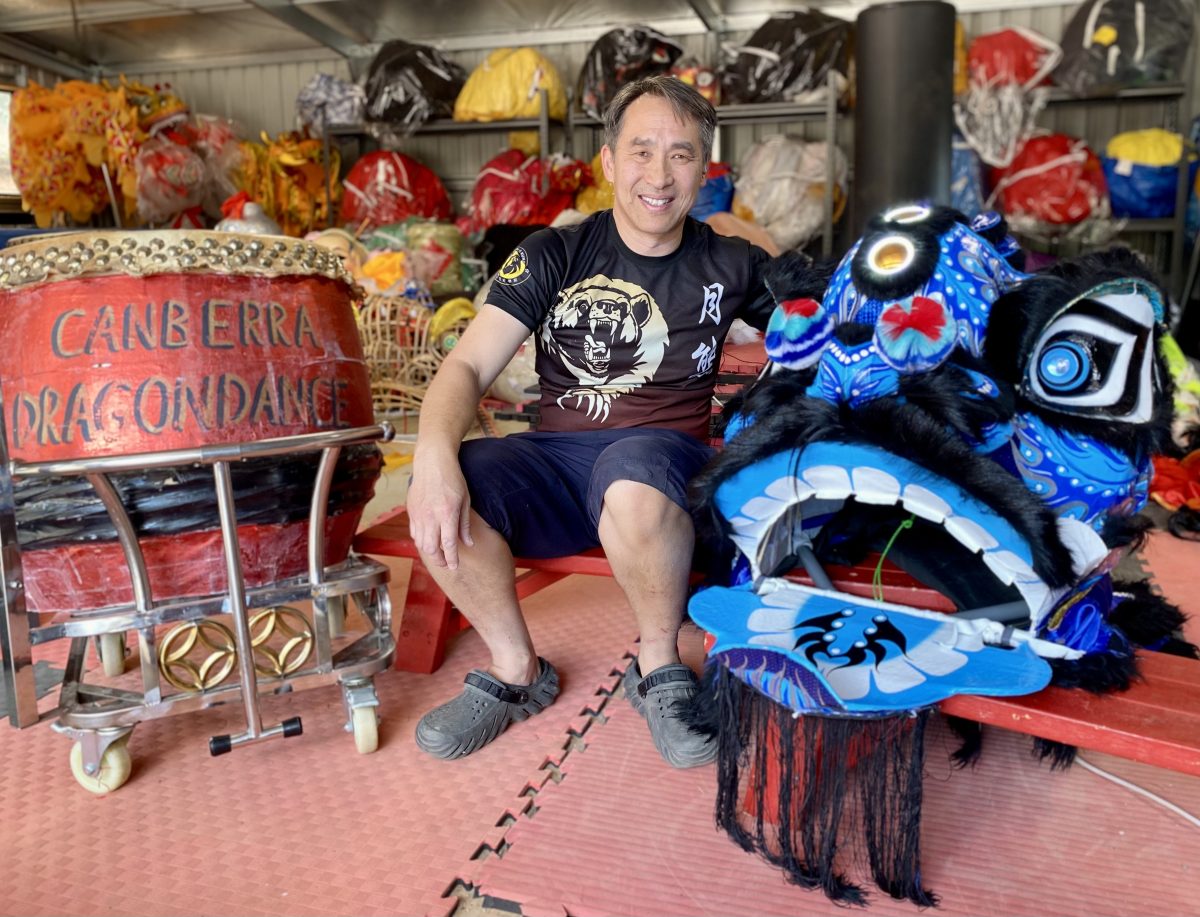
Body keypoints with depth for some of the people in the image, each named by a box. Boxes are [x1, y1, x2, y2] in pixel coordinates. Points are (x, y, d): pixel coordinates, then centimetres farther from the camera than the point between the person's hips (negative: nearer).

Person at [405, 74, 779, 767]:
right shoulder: (554, 255, 4)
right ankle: (518, 671, 0)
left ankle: (660, 668, -8)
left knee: (633, 483, -38)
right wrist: (435, 456, -24)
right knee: (439, 501, -27)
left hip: (665, 452, -1)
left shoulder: (729, 267, 7)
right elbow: (469, 366, -5)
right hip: (556, 455, 2)